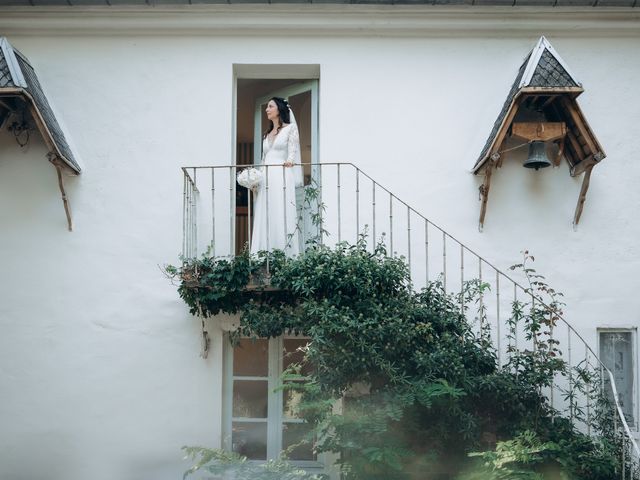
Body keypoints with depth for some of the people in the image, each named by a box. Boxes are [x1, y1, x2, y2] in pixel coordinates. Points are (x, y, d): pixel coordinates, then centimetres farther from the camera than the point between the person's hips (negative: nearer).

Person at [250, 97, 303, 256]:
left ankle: (286, 257, -13)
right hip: (265, 180, 6)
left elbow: (292, 151, -6)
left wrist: (289, 161, -27)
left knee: (282, 217, -12)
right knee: (264, 219, -2)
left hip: (282, 177, -6)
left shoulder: (290, 128, 7)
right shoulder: (267, 134, 24)